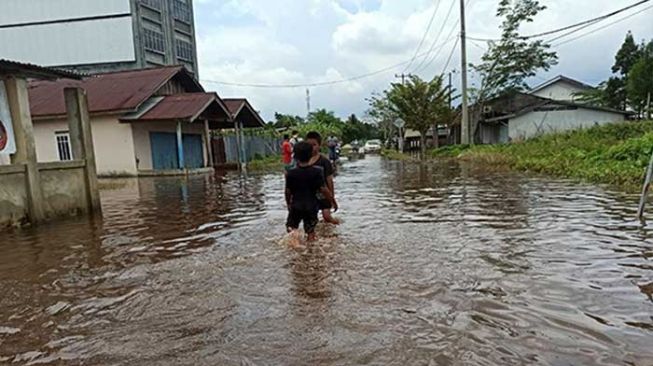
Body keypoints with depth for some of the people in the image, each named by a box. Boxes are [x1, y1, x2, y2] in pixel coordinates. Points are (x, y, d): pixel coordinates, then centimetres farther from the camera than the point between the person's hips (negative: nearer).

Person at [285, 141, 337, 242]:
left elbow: (288, 191, -3)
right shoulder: (317, 171, -12)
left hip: (296, 206, 0)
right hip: (311, 206, 0)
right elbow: (323, 189, -15)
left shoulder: (291, 173, -9)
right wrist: (333, 201, -3)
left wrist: (288, 203, 15)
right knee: (310, 231, 14)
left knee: (291, 227, 17)